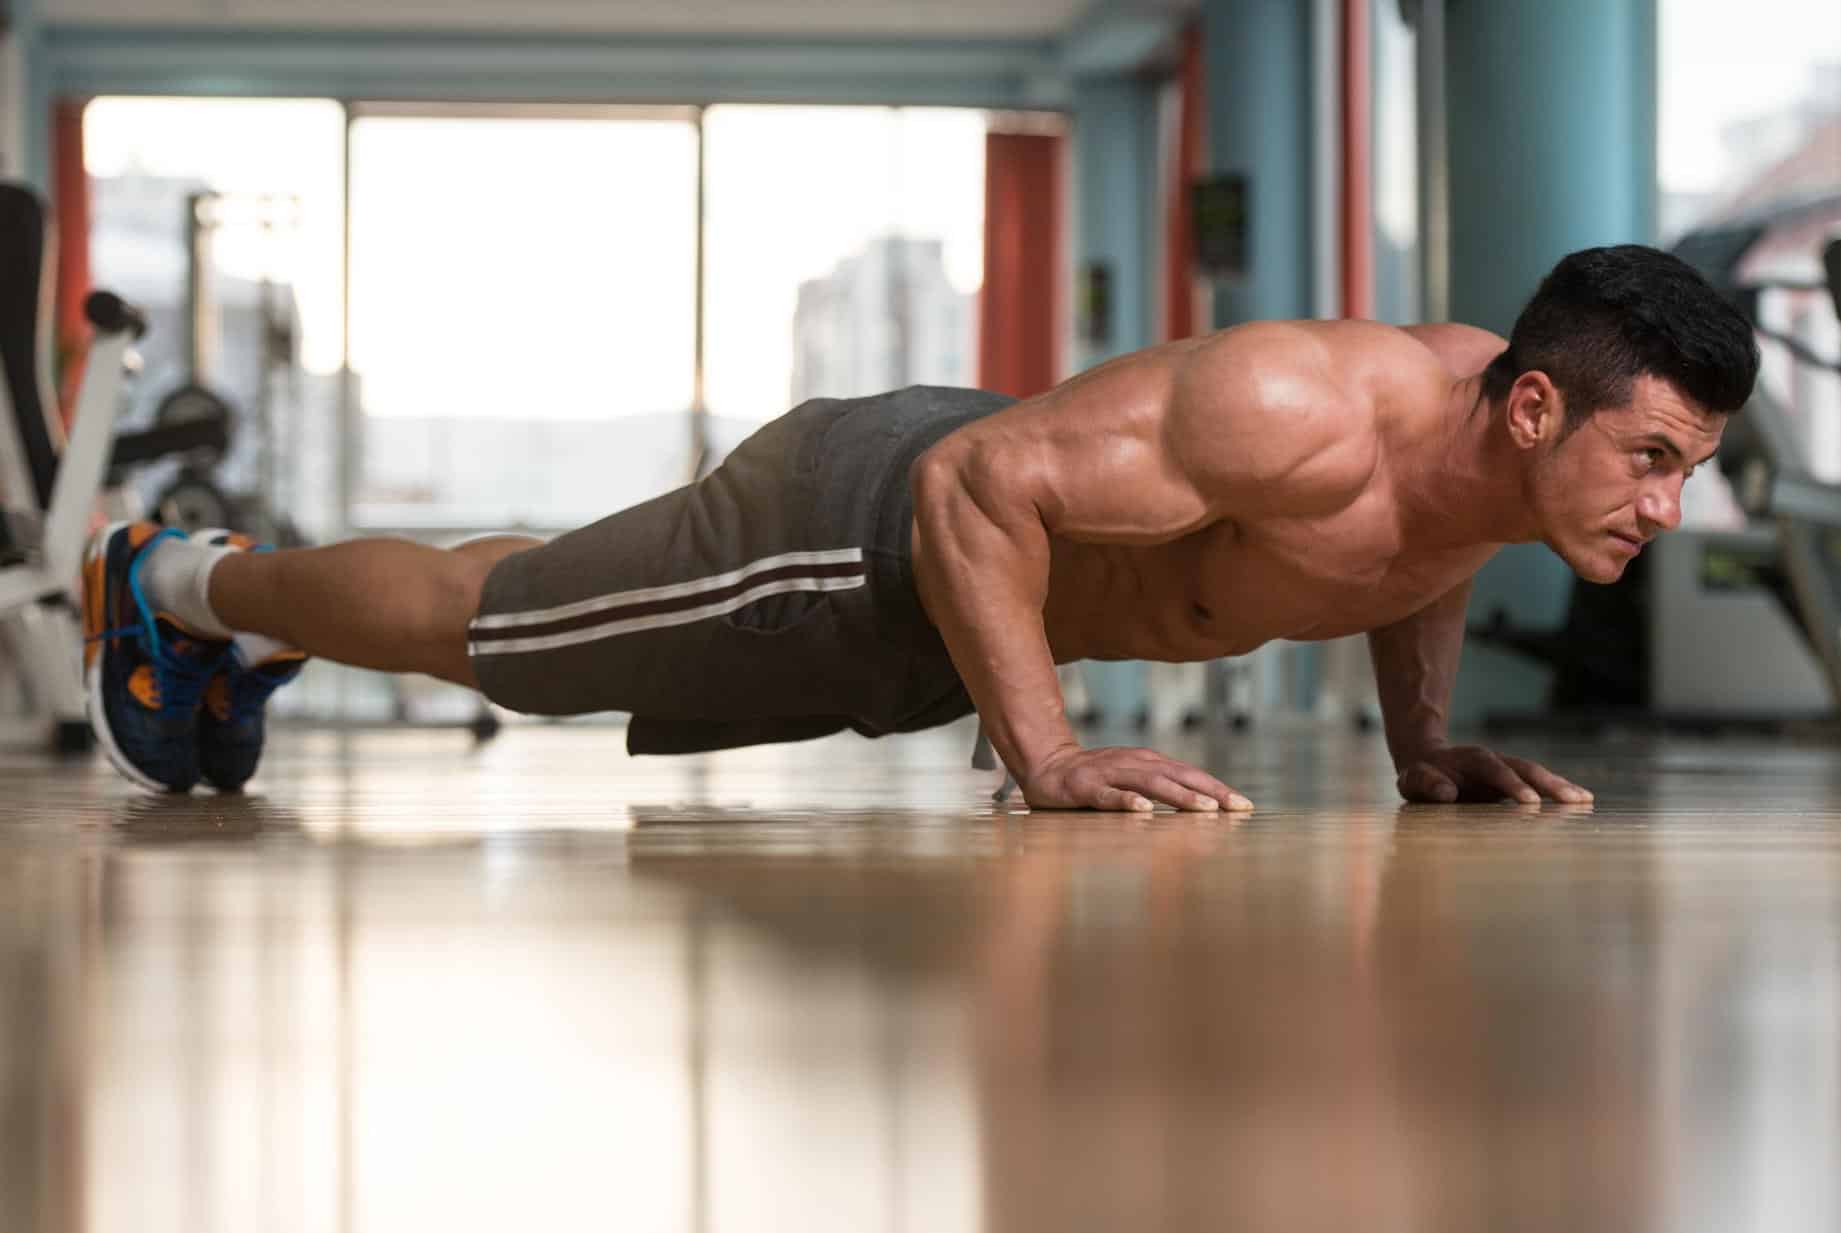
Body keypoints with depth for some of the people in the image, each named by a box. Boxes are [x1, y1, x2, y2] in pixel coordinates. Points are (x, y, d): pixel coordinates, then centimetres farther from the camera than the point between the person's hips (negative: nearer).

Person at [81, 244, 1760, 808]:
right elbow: (980, 486, -38)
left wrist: (1423, 740, -1)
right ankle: (181, 581, 38)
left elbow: (1411, 557, 11)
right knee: (474, 626, 13)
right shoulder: (1297, 414, -42)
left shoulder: (1500, 433, -15)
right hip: (868, 516, -8)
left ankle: (252, 622, 51)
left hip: (974, 524, 8)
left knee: (548, 608, 28)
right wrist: (1047, 760, -37)